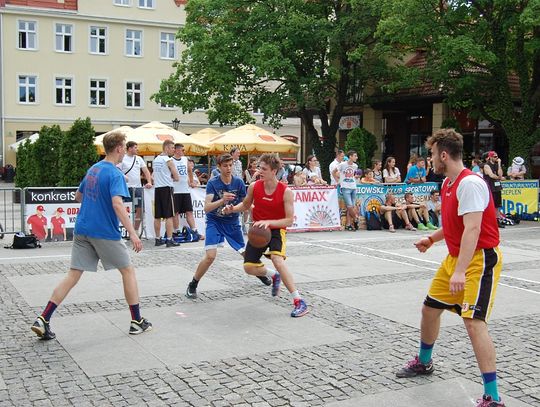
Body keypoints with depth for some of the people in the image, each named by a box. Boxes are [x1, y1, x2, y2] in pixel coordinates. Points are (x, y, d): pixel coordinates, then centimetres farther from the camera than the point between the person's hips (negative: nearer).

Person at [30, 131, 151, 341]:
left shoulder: (93, 169, 13)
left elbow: (78, 196, 25)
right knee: (128, 270, 9)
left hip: (82, 230, 7)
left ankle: (43, 320, -1)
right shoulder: (115, 174, -13)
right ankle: (137, 321, 14)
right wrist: (132, 233, -30)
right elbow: (118, 205, -26)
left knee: (73, 275, 6)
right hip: (105, 233, -7)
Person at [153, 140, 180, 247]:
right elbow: (177, 178, -10)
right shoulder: (168, 160, -9)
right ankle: (169, 240, -6)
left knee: (157, 216, 9)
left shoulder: (155, 160, 13)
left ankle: (158, 239, 15)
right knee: (169, 216, -5)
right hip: (167, 188, -7)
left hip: (157, 189, 7)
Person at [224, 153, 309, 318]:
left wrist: (268, 222, -32)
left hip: (277, 229, -5)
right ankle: (274, 276, 36)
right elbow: (245, 205, 12)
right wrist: (232, 208, -9)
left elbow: (289, 220, -18)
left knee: (277, 259, -31)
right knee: (249, 267, 1)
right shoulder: (254, 187, -7)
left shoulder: (285, 191, -19)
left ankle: (299, 301, -25)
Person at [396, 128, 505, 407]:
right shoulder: (447, 183, 9)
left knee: (474, 322, -19)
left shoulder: (470, 183, -21)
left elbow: (472, 229, -30)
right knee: (430, 309, 19)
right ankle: (423, 363, 43)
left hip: (480, 260, -10)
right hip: (455, 259, 10)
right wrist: (432, 239, 15)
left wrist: (460, 272, -35)